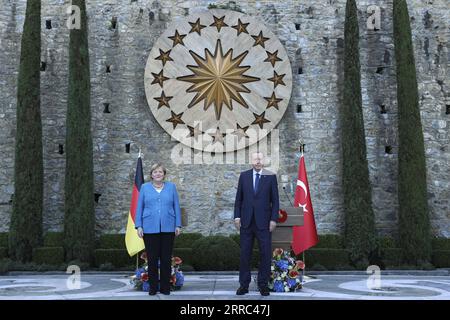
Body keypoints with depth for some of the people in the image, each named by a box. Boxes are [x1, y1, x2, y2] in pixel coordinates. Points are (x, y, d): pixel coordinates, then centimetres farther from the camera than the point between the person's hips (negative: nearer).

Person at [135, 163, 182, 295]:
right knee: (152, 258, 4)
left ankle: (165, 287, 14)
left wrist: (178, 225, 2)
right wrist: (139, 226, -1)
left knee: (166, 258, 4)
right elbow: (139, 208, 6)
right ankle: (153, 287, 14)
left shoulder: (171, 187, 8)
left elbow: (176, 207, 7)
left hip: (168, 228, 0)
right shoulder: (145, 187, 7)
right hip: (150, 228, 0)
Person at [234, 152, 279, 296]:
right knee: (245, 254, 5)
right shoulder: (244, 176, 7)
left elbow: (275, 200, 1)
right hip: (246, 221, 2)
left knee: (265, 254, 2)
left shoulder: (271, 176, 2)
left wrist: (274, 219, -5)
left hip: (264, 222, -1)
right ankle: (244, 284, 13)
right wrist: (237, 216, 1)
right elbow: (238, 198, 8)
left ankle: (263, 284, 13)